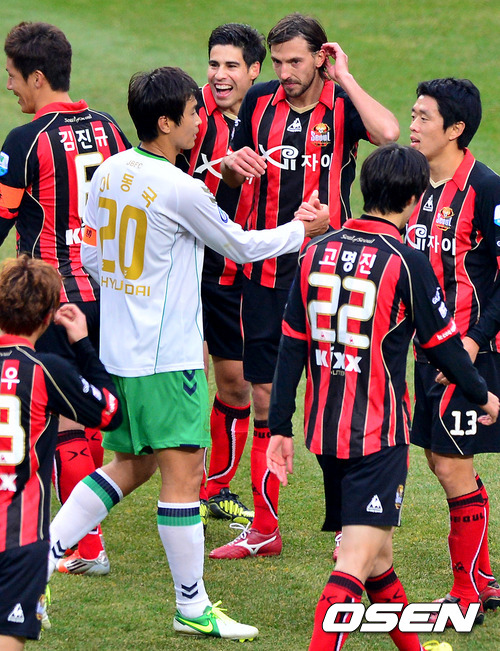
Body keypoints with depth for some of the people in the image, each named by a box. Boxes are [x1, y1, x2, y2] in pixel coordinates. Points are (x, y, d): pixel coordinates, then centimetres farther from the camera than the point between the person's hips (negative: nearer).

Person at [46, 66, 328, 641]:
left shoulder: (109, 173, 5)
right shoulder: (181, 189, -18)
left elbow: (90, 255, 13)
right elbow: (240, 247, -4)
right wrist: (304, 229, 11)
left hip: (115, 350, 8)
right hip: (167, 357, -8)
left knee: (128, 467, 18)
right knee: (182, 470, -1)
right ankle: (192, 607, 5)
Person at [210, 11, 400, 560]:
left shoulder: (343, 104, -7)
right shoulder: (260, 101, 5)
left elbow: (389, 133, -29)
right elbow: (233, 174, 18)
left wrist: (344, 78, -19)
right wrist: (235, 163, -6)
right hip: (265, 271, 4)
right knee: (265, 398, 7)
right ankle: (263, 530, 16)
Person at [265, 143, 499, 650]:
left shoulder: (317, 252, 4)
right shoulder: (406, 263, -12)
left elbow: (292, 347, 6)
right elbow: (443, 346, -4)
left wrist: (280, 426, 11)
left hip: (324, 432, 7)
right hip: (378, 435, -6)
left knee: (377, 555, 20)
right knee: (357, 562, -9)